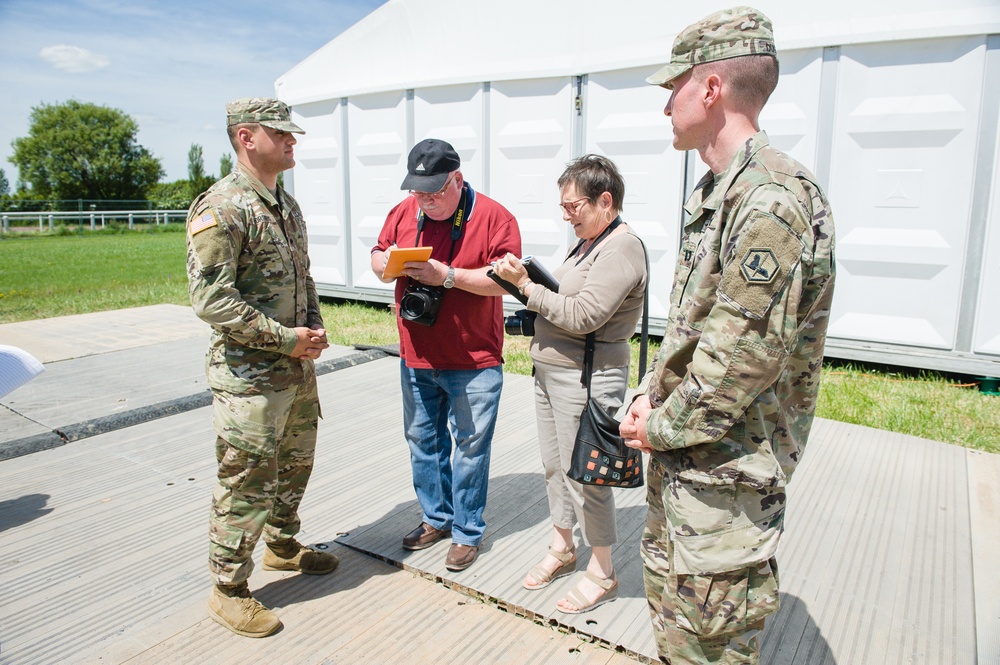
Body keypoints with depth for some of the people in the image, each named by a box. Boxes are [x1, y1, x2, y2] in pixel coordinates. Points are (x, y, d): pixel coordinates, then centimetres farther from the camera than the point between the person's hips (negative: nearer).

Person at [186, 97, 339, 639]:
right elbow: (211, 300, -22)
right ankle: (229, 590, 23)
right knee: (245, 486, 3)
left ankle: (282, 547, 45)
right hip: (249, 378, -8)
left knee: (295, 467, 22)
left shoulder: (288, 206, 12)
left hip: (298, 371, 9)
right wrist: (286, 339, -18)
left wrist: (314, 329, 2)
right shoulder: (220, 209, -16)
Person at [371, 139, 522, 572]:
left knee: (470, 447, 5)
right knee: (422, 440, 16)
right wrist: (386, 264, -10)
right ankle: (436, 517, 35)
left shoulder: (492, 217, -9)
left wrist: (449, 276, -23)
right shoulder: (404, 213, 6)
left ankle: (467, 532, 22)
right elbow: (378, 258, 14)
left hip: (473, 362, -5)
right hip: (416, 358, 6)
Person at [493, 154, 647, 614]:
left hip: (584, 380, -9)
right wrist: (526, 280, -1)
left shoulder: (621, 251, -17)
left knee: (583, 475, 2)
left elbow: (581, 316, -24)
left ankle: (601, 574, 22)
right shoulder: (588, 243, 12)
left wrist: (526, 286, -17)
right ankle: (562, 548, 39)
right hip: (550, 372, 10)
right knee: (553, 466, 19)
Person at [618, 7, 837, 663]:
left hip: (727, 468, -9)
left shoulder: (772, 201, -24)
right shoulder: (718, 192, 10)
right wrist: (653, 395, 3)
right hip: (681, 453, 10)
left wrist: (662, 427, -13)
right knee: (670, 600, 25)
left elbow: (742, 360, -26)